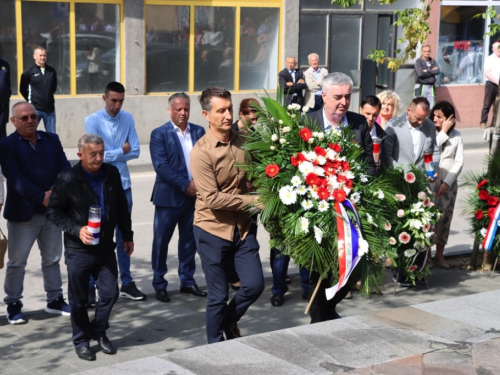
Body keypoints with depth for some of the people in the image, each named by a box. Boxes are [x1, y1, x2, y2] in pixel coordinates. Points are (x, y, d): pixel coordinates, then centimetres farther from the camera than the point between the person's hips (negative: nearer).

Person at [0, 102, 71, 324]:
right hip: (22, 212, -4)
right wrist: (41, 197, -24)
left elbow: (64, 167, 0)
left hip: (52, 210, 4)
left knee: (52, 259, 14)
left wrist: (55, 192, -17)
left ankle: (55, 300, 26)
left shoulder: (51, 140, 9)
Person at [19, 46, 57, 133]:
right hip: (35, 109, -3)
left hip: (50, 108, 3)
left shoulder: (51, 71, 6)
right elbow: (22, 89, 3)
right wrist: (31, 100, 5)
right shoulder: (29, 72, -4)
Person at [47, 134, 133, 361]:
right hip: (78, 250, -3)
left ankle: (99, 331, 31)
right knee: (78, 299, 8)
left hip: (106, 247, 3)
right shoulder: (68, 180, -13)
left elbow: (121, 207, 10)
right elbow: (53, 211, -7)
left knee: (110, 293, 7)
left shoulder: (112, 174, -1)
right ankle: (81, 340, 26)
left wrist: (127, 236, 13)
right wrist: (77, 230, -19)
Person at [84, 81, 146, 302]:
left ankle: (126, 283, 21)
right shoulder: (93, 121, -9)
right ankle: (90, 284, 12)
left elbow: (135, 152, -2)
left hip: (123, 185, 4)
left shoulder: (128, 119, 1)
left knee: (123, 236, 12)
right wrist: (121, 151, -7)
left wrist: (110, 155, -11)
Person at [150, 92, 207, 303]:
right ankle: (159, 285, 13)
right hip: (169, 197, -3)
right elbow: (161, 166, -13)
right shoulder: (159, 134, -4)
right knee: (161, 242, 3)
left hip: (194, 195, 4)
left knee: (189, 242, 12)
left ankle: (187, 281, 23)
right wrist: (185, 185, -18)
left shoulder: (199, 132, 7)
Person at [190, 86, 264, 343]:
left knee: (255, 285, 1)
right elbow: (213, 199, -19)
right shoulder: (201, 152, -15)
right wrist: (252, 201, -18)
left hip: (244, 227, 5)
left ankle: (229, 322, 31)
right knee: (219, 296, 5)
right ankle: (216, 346, 25)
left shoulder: (243, 143, 0)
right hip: (213, 230, -4)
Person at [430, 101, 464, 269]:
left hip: (449, 183, 2)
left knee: (445, 217, 7)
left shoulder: (456, 136, 2)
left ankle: (439, 254, 17)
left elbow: (459, 161, 1)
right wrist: (443, 132, -16)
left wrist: (447, 183, -8)